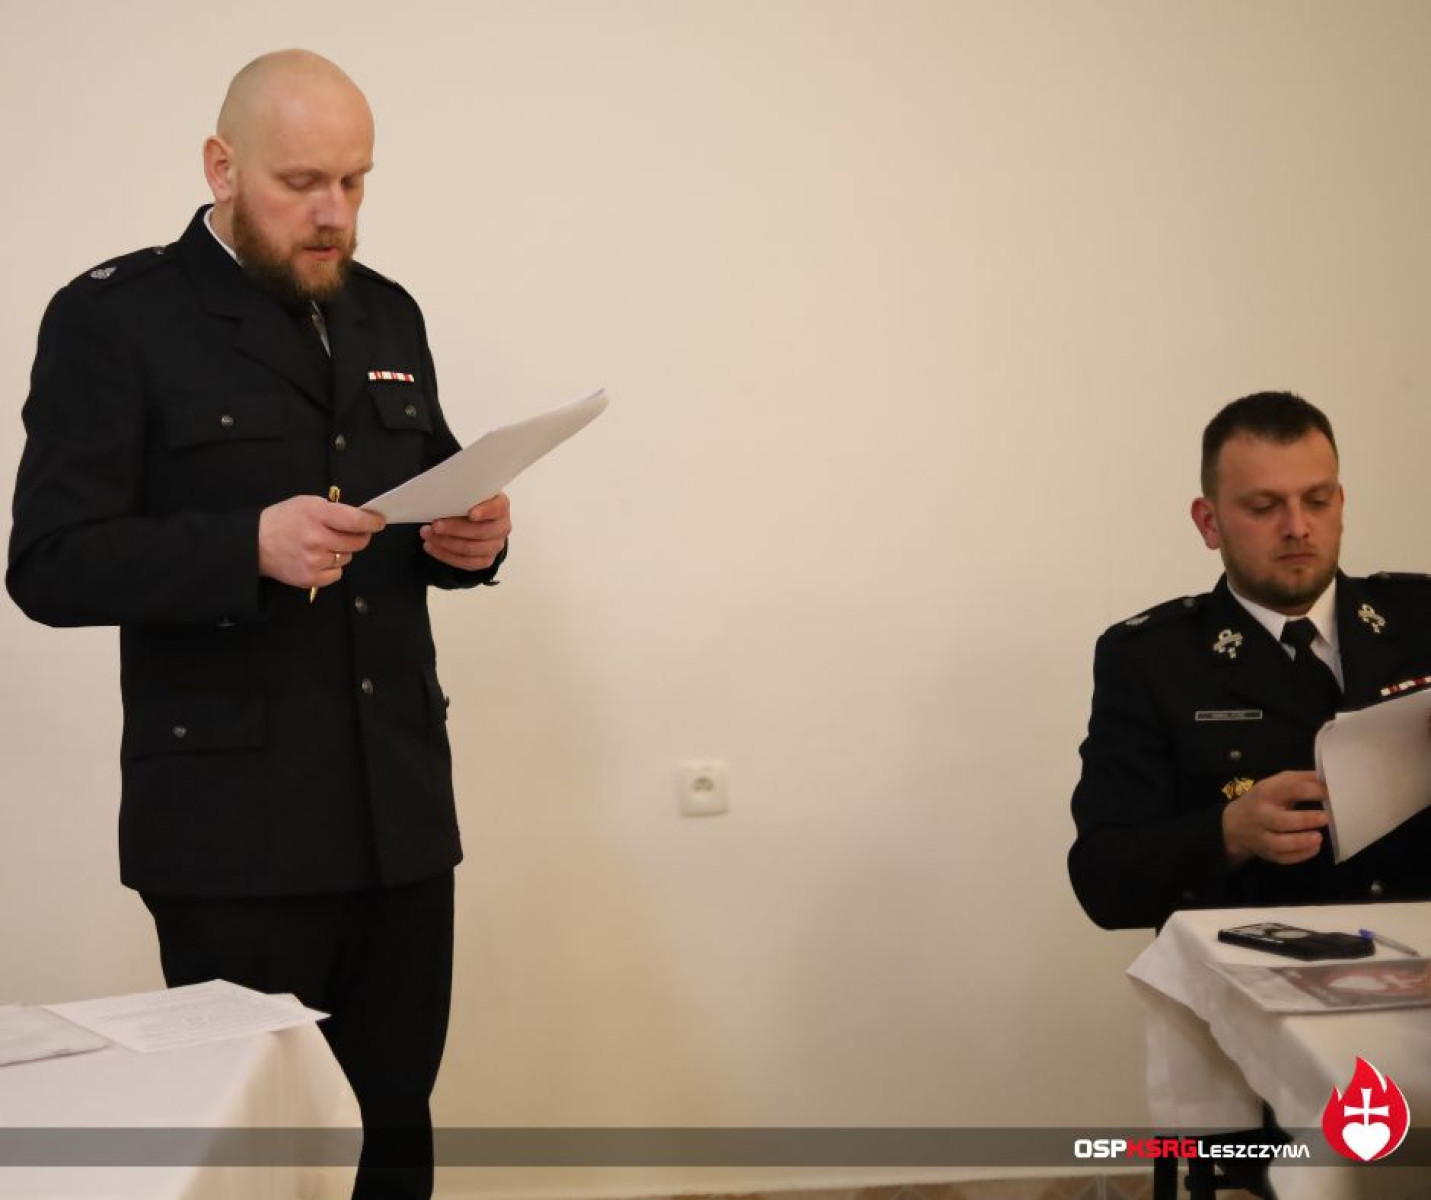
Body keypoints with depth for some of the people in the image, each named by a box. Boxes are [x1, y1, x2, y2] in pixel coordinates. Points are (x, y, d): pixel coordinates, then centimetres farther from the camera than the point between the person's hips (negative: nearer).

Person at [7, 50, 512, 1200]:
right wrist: (250, 547, -25)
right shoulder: (114, 318, -5)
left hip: (400, 805, 5)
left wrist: (471, 537, -2)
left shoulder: (388, 314, 14)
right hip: (233, 824, -5)